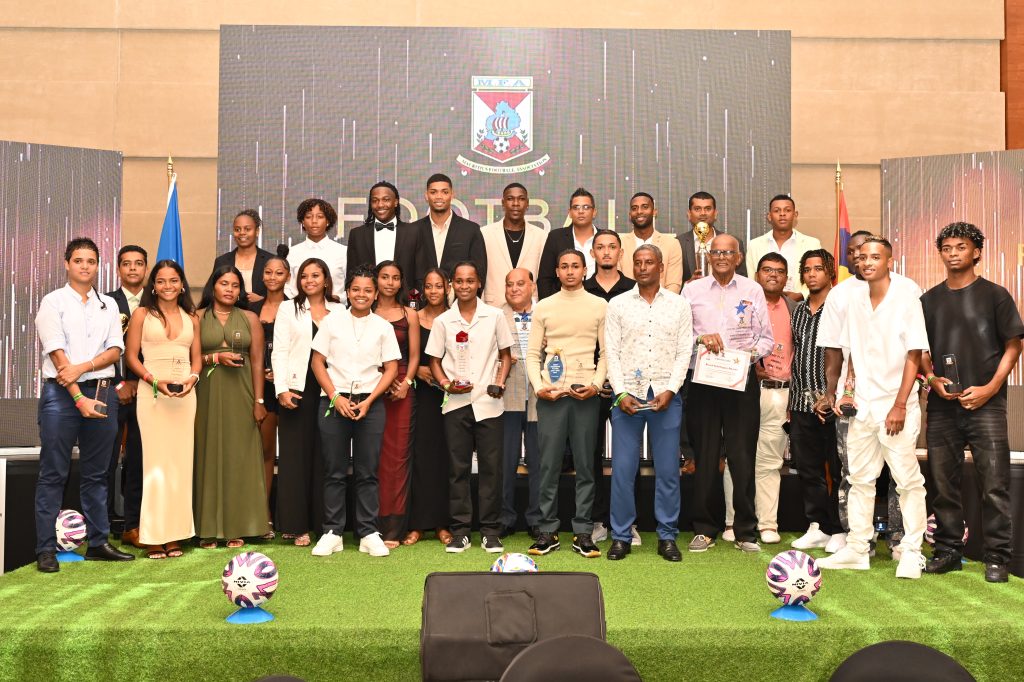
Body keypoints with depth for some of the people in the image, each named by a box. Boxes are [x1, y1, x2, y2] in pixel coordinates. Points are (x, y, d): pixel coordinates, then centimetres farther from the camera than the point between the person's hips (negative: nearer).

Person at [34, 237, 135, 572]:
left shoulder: (108, 305, 14)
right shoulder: (53, 302, 1)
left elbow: (115, 350, 5)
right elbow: (57, 354, -8)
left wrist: (82, 367, -13)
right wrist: (79, 398, -15)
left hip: (101, 392, 4)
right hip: (61, 393, -4)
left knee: (96, 474, 10)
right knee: (53, 475, -2)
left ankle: (98, 543, 16)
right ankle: (45, 549, 3)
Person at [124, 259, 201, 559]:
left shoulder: (191, 318, 12)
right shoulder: (142, 314, 4)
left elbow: (197, 357, 13)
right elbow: (131, 356, 0)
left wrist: (192, 378, -7)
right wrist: (155, 381, -13)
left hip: (185, 394, 3)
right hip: (152, 392, -3)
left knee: (181, 461, 3)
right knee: (156, 461, -4)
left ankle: (175, 533, 9)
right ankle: (154, 536, 1)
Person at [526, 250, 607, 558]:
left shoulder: (599, 306, 7)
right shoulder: (544, 307, 8)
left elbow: (606, 352, 6)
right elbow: (532, 353, 8)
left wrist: (596, 384, -8)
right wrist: (538, 386, -5)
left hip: (586, 393, 0)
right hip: (551, 394, 0)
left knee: (585, 465, 3)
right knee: (548, 464, 1)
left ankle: (582, 532, 11)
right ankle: (547, 530, 10)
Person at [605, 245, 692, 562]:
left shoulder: (679, 305, 7)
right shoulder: (617, 305, 6)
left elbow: (684, 353, 3)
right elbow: (611, 352, 3)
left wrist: (670, 390, -8)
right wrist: (621, 393, -8)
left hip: (666, 396, 0)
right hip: (627, 395, 0)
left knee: (668, 470, 3)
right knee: (622, 469, 0)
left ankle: (667, 537, 14)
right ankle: (621, 536, 11)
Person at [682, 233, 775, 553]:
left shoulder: (753, 291, 10)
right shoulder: (692, 290, 10)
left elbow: (766, 338, 10)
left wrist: (753, 352, -9)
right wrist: (700, 338, -12)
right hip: (702, 379, 0)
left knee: (743, 455, 0)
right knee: (704, 455, 3)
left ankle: (745, 531, 10)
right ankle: (704, 529, 12)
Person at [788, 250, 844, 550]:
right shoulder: (799, 310, 15)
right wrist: (792, 400, 14)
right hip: (802, 401, 6)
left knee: (838, 469, 1)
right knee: (807, 468, 9)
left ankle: (839, 530, 11)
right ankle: (817, 527, 19)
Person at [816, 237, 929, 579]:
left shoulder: (906, 301, -6)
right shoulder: (855, 300, 8)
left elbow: (914, 356, -9)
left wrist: (900, 405, -14)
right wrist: (850, 391, 4)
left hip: (896, 406, -5)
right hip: (862, 406, 5)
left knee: (908, 480, -1)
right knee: (860, 478, 10)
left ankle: (912, 552, 9)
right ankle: (856, 549, 18)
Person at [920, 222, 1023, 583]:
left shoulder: (994, 294, 2)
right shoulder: (929, 300, 11)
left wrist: (989, 388, -10)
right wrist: (932, 379, -4)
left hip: (985, 403, -3)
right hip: (942, 404, 3)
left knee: (994, 484, -5)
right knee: (942, 482, 7)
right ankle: (948, 550, 18)